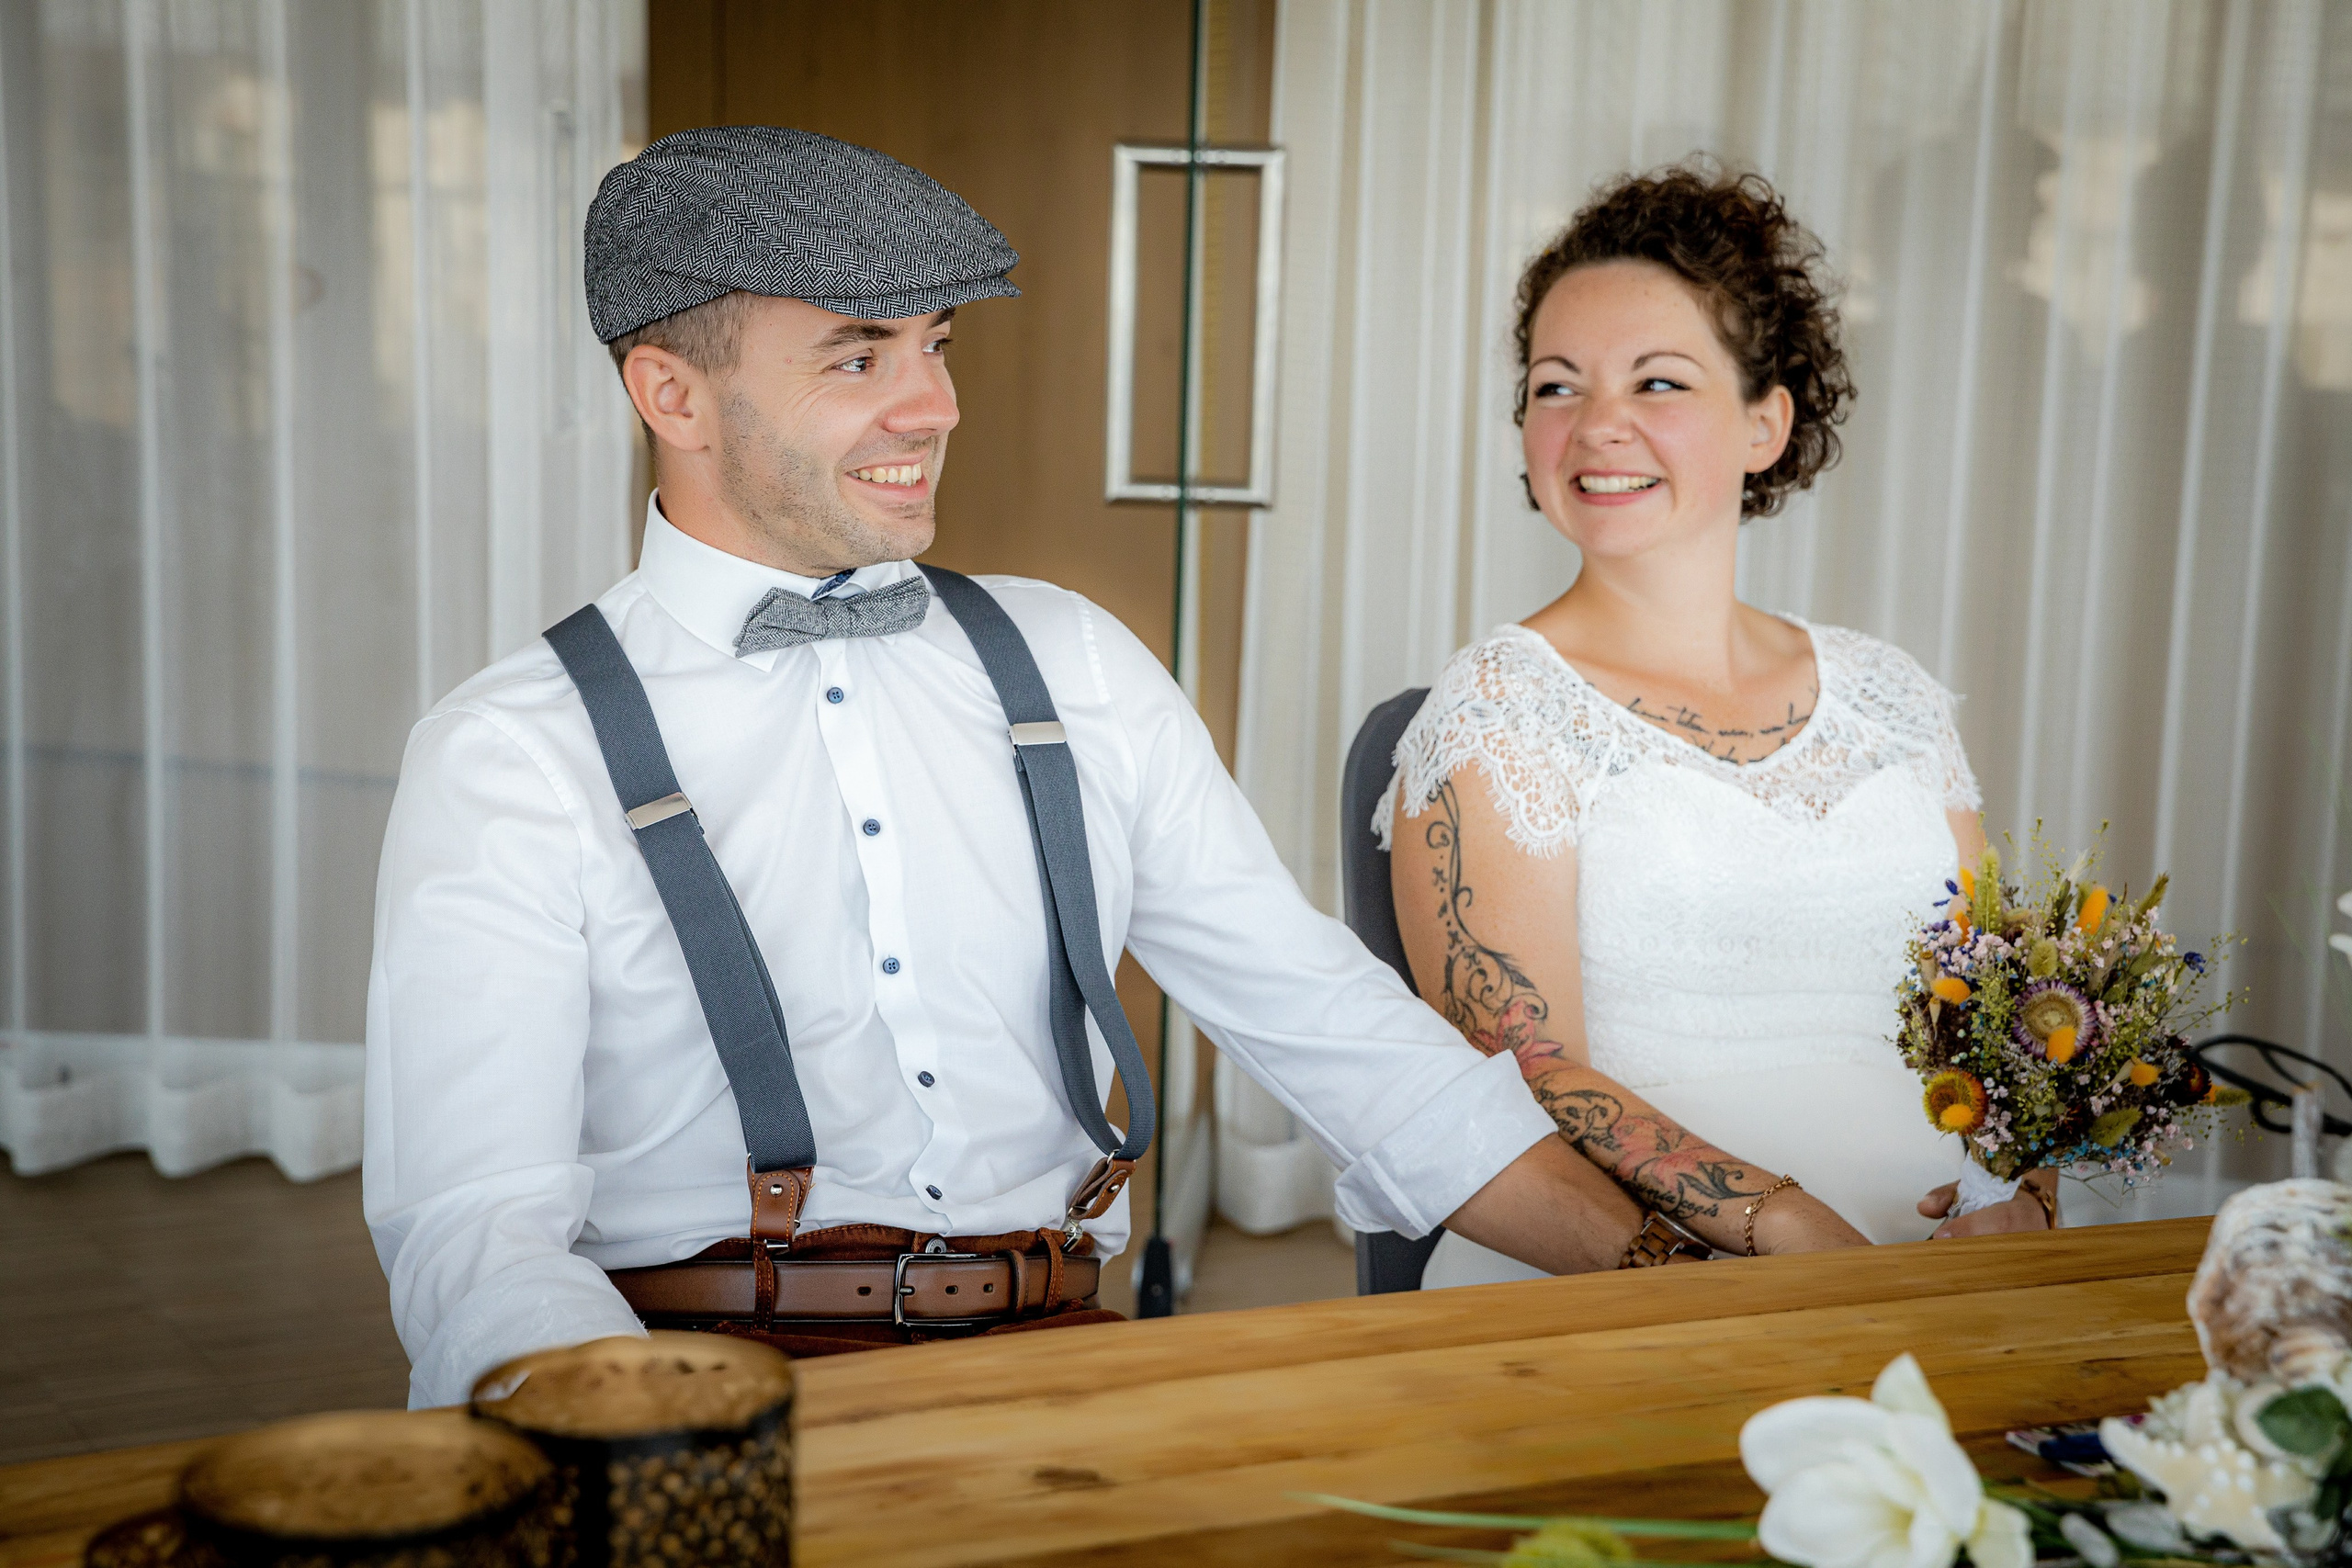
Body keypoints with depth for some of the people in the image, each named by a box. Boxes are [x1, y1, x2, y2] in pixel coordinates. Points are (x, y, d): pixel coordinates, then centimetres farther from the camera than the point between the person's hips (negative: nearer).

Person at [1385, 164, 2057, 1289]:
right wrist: (1797, 1233, -22)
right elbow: (1523, 1079, -10)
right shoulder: (1497, 710, -3)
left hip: (1919, 1290, 4)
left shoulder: (1891, 698, 14)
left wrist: (2021, 1199, -5)